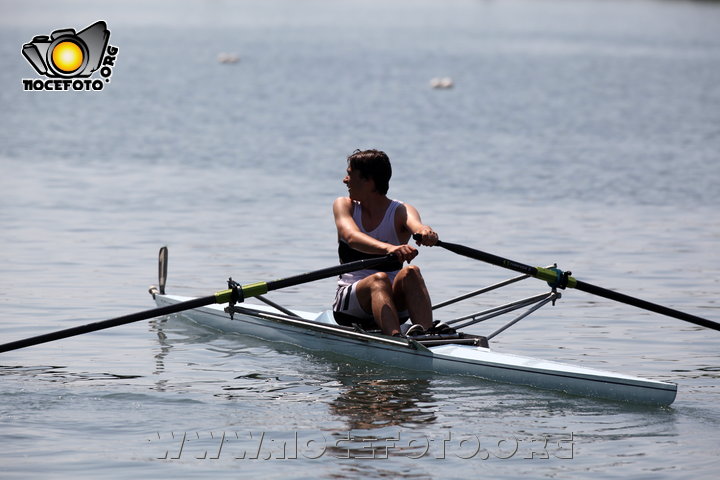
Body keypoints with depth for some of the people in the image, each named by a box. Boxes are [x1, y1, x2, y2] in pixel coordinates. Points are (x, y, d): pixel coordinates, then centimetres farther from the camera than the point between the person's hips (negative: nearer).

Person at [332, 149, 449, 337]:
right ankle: (395, 337, -60)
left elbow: (416, 225, -26)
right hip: (350, 300, 0)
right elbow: (352, 237, -21)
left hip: (395, 300, 1)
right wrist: (388, 248, -42)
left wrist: (426, 233, -53)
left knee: (410, 272, -30)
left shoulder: (401, 211, 0)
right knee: (378, 279, -32)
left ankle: (425, 332, -54)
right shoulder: (344, 206, 2)